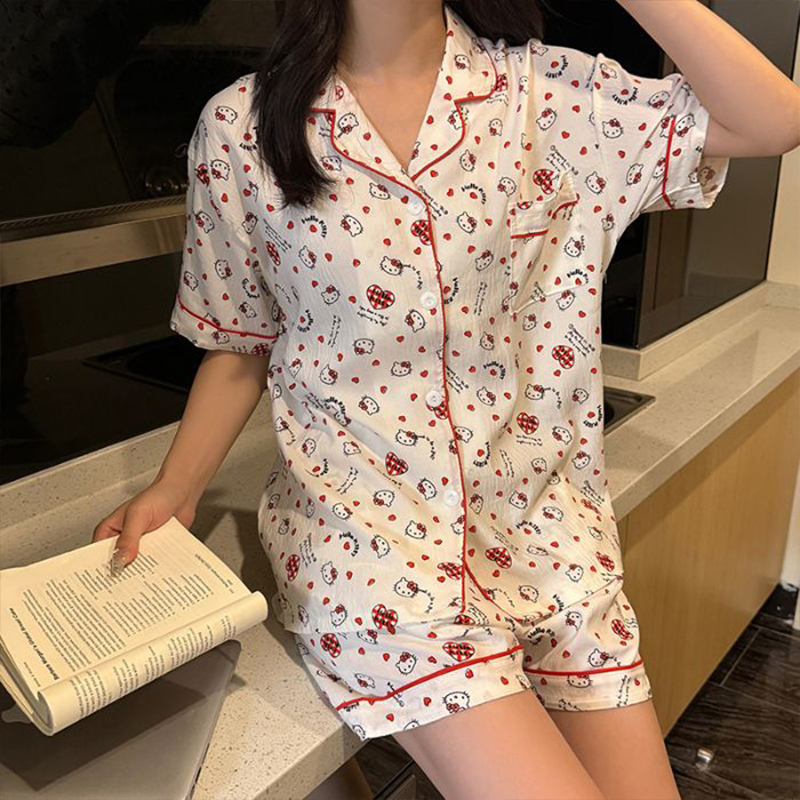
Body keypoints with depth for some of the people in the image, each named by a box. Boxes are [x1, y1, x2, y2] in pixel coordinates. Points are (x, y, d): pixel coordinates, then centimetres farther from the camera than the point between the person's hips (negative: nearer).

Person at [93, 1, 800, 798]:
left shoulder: (544, 93, 1)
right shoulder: (241, 129, -1)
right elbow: (239, 346, 6)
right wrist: (173, 490, -6)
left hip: (539, 518, 4)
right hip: (367, 524, -3)